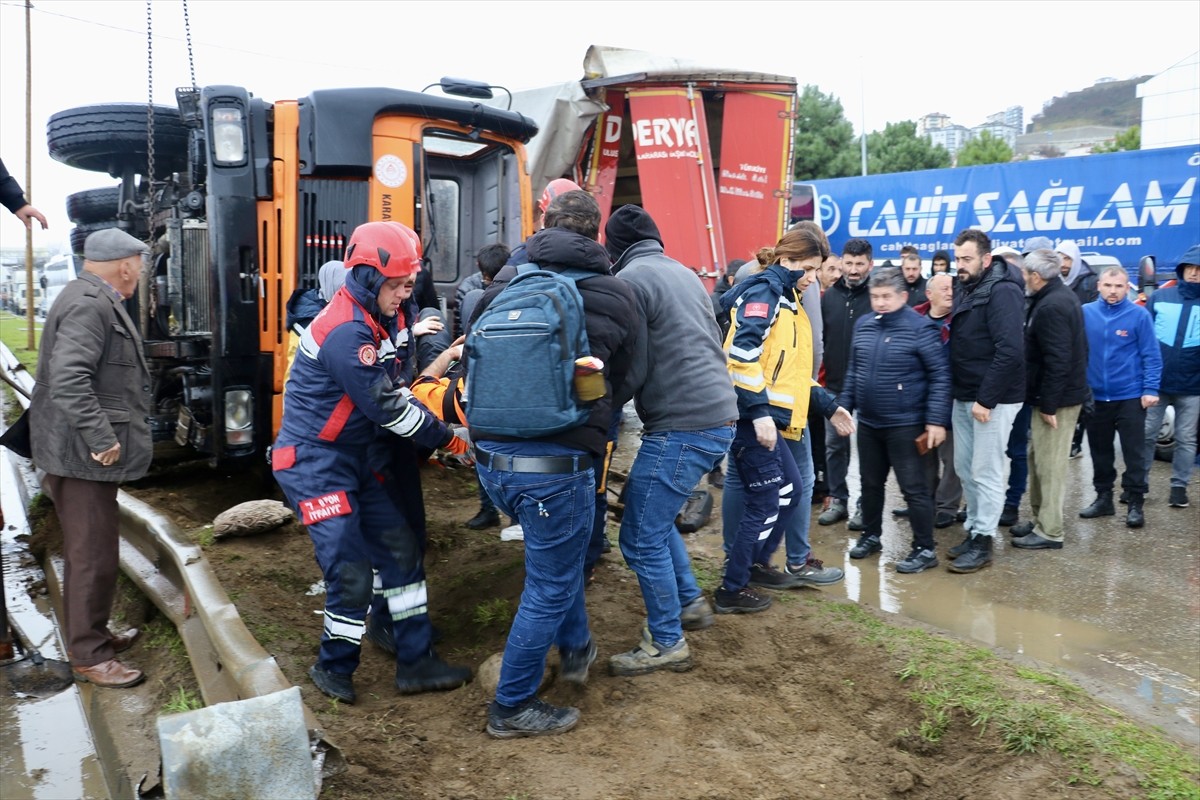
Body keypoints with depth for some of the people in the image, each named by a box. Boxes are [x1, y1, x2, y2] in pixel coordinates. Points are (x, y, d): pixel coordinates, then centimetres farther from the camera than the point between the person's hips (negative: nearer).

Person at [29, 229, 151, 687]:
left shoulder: (96, 301, 15)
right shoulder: (89, 305, -18)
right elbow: (68, 380, -28)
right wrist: (102, 438, -26)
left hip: (85, 452, 11)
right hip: (84, 455, -11)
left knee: (89, 553, 20)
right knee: (93, 557, -3)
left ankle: (91, 634, 33)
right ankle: (89, 657, 7)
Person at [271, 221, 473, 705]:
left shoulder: (392, 315, 2)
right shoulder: (346, 332, -26)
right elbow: (388, 407, -23)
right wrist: (447, 440, -13)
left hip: (361, 456, 9)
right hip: (314, 462, -9)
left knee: (401, 549, 7)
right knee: (351, 570, -8)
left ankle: (416, 663, 17)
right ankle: (334, 667, 17)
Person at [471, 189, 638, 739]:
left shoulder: (505, 280, 7)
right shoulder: (616, 296, 0)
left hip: (490, 458, 5)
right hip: (558, 463, -5)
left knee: (558, 552, 30)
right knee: (549, 587, 13)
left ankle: (575, 648, 45)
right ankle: (512, 708, 26)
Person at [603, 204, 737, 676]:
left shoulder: (628, 281, -8)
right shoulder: (684, 273, 17)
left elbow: (633, 369, -12)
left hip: (682, 427, -9)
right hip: (718, 417, 9)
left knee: (641, 539, 2)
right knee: (654, 517, 25)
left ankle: (667, 644, 13)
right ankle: (691, 604, 34)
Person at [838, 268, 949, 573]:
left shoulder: (921, 328, -12)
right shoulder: (863, 326, 6)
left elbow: (940, 376, -13)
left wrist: (936, 420, -17)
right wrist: (845, 406, 12)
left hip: (906, 425, -6)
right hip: (868, 423, 6)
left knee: (915, 488, 1)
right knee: (870, 484, 17)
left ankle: (925, 549, 14)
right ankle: (871, 535, 34)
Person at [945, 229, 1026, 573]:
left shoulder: (1003, 291, -15)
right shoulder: (968, 289, 13)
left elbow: (1010, 351, -23)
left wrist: (986, 399, -23)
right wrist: (962, 393, 10)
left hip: (991, 400, -9)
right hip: (964, 397, 9)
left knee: (986, 473, -1)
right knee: (965, 468, 15)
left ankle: (982, 542, 8)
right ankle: (974, 530, 27)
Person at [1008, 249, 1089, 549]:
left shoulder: (1050, 307, -21)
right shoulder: (1062, 296, 13)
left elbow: (1057, 361, -26)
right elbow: (1076, 348, 19)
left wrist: (1048, 404, -22)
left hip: (1056, 398, -11)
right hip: (1061, 393, 11)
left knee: (1050, 464, -3)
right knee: (1039, 458, 18)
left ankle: (1049, 532, 5)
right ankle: (1041, 519, 29)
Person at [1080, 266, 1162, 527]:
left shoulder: (1139, 315, -7)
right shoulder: (1086, 313, -1)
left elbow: (1151, 356, -6)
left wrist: (1150, 389, -12)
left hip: (1130, 396, -3)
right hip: (1095, 396, 3)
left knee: (1134, 452, 2)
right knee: (1100, 451, 14)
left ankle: (1135, 503, 13)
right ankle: (1103, 497, 28)